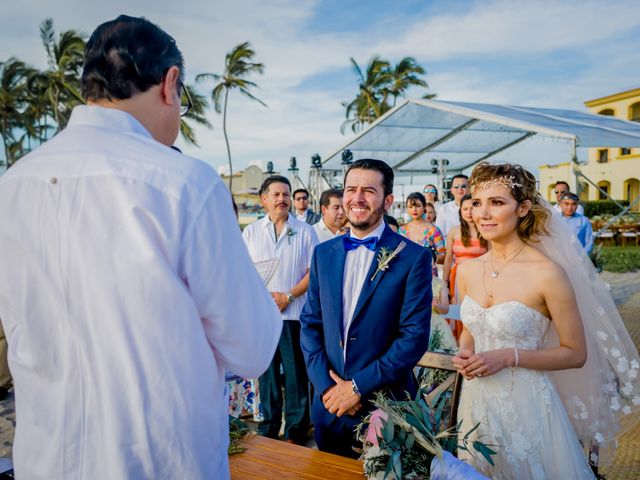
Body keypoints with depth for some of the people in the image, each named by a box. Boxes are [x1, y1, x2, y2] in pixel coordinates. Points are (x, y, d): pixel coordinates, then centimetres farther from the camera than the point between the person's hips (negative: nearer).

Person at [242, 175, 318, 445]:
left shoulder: (304, 231, 3)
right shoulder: (251, 232, 9)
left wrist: (288, 296, -11)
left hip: (294, 314, -2)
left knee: (296, 375, 3)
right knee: (266, 373, 10)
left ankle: (295, 433, 17)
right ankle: (268, 430, 25)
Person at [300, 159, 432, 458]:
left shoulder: (414, 257, -11)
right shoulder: (323, 253, 3)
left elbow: (415, 335, -14)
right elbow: (310, 323, 4)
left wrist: (359, 386, -15)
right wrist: (326, 385, -7)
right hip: (329, 404, 4)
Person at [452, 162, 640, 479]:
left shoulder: (548, 274, -17)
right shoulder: (467, 271, -2)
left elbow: (576, 353, -10)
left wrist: (510, 357, -20)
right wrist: (465, 353, -7)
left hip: (525, 405, -4)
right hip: (476, 402, 5)